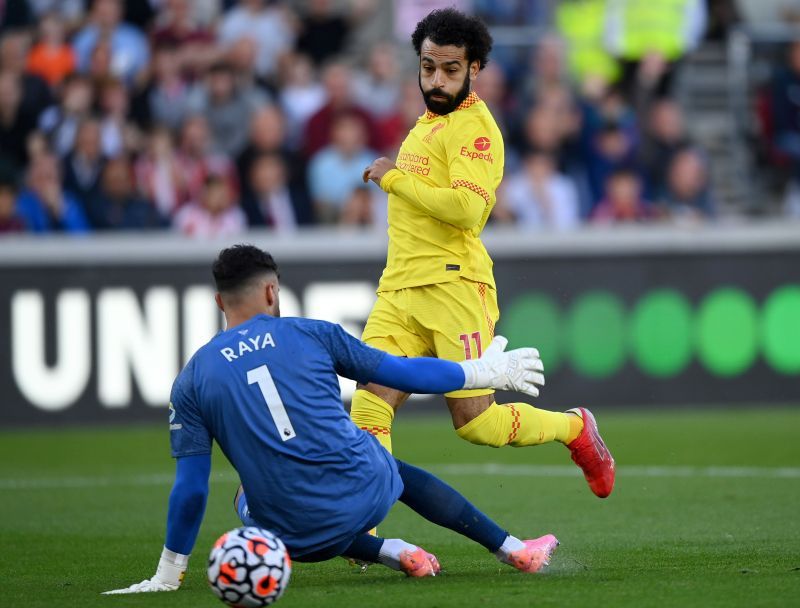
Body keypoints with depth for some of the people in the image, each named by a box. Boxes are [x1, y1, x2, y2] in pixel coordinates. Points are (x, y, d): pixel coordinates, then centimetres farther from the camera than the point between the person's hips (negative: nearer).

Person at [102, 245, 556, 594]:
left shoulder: (191, 381, 2)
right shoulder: (310, 334, 2)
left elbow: (191, 488, 0)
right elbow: (400, 374, 10)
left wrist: (169, 574, 9)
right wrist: (485, 372, 24)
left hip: (300, 535, -1)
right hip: (367, 495, 1)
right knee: (397, 470, 36)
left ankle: (390, 552, 17)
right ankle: (514, 550, 35)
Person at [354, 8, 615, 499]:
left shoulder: (474, 128, -8)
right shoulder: (427, 124, 21)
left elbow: (465, 206, -24)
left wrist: (395, 178, -14)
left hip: (452, 288, -8)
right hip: (399, 290, 8)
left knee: (475, 421, -4)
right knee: (369, 406, -10)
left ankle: (574, 428, 22)